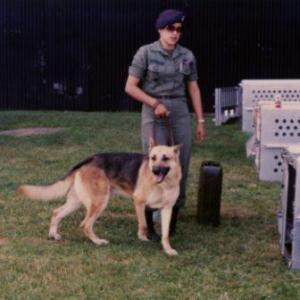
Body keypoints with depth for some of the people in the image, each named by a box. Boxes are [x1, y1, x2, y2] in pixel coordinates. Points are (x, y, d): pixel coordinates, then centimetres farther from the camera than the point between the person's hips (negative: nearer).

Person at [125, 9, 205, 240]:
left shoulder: (187, 55, 7)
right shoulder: (146, 52, -6)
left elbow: (193, 89, 11)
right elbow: (130, 87, -7)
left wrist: (200, 120, 7)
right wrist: (155, 103, -17)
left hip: (181, 113, 4)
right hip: (154, 114, -4)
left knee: (181, 167, 4)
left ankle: (173, 218, 20)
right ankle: (149, 225, 3)